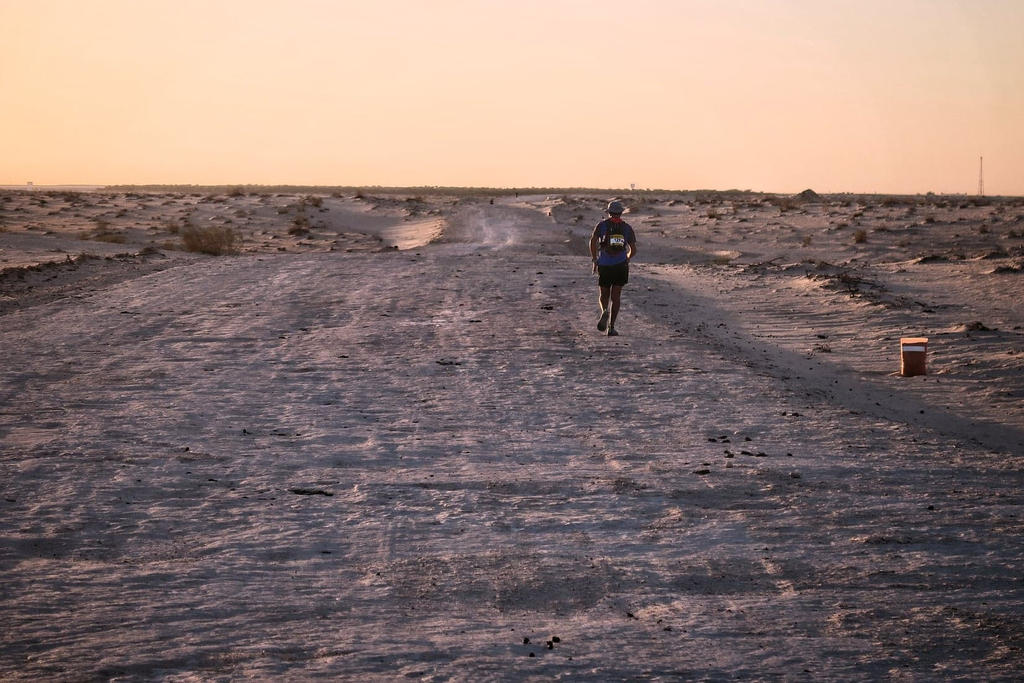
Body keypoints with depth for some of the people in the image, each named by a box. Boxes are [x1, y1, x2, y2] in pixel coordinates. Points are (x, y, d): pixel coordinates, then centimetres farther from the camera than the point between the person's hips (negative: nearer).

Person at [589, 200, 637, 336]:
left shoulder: (602, 224, 4)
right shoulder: (627, 227, 7)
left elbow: (593, 241, -10)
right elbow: (633, 250, 4)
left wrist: (594, 260, -2)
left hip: (604, 265, 0)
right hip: (620, 266, 0)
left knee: (604, 295, 15)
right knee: (616, 296, 3)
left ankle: (605, 311, -17)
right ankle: (611, 327, -5)